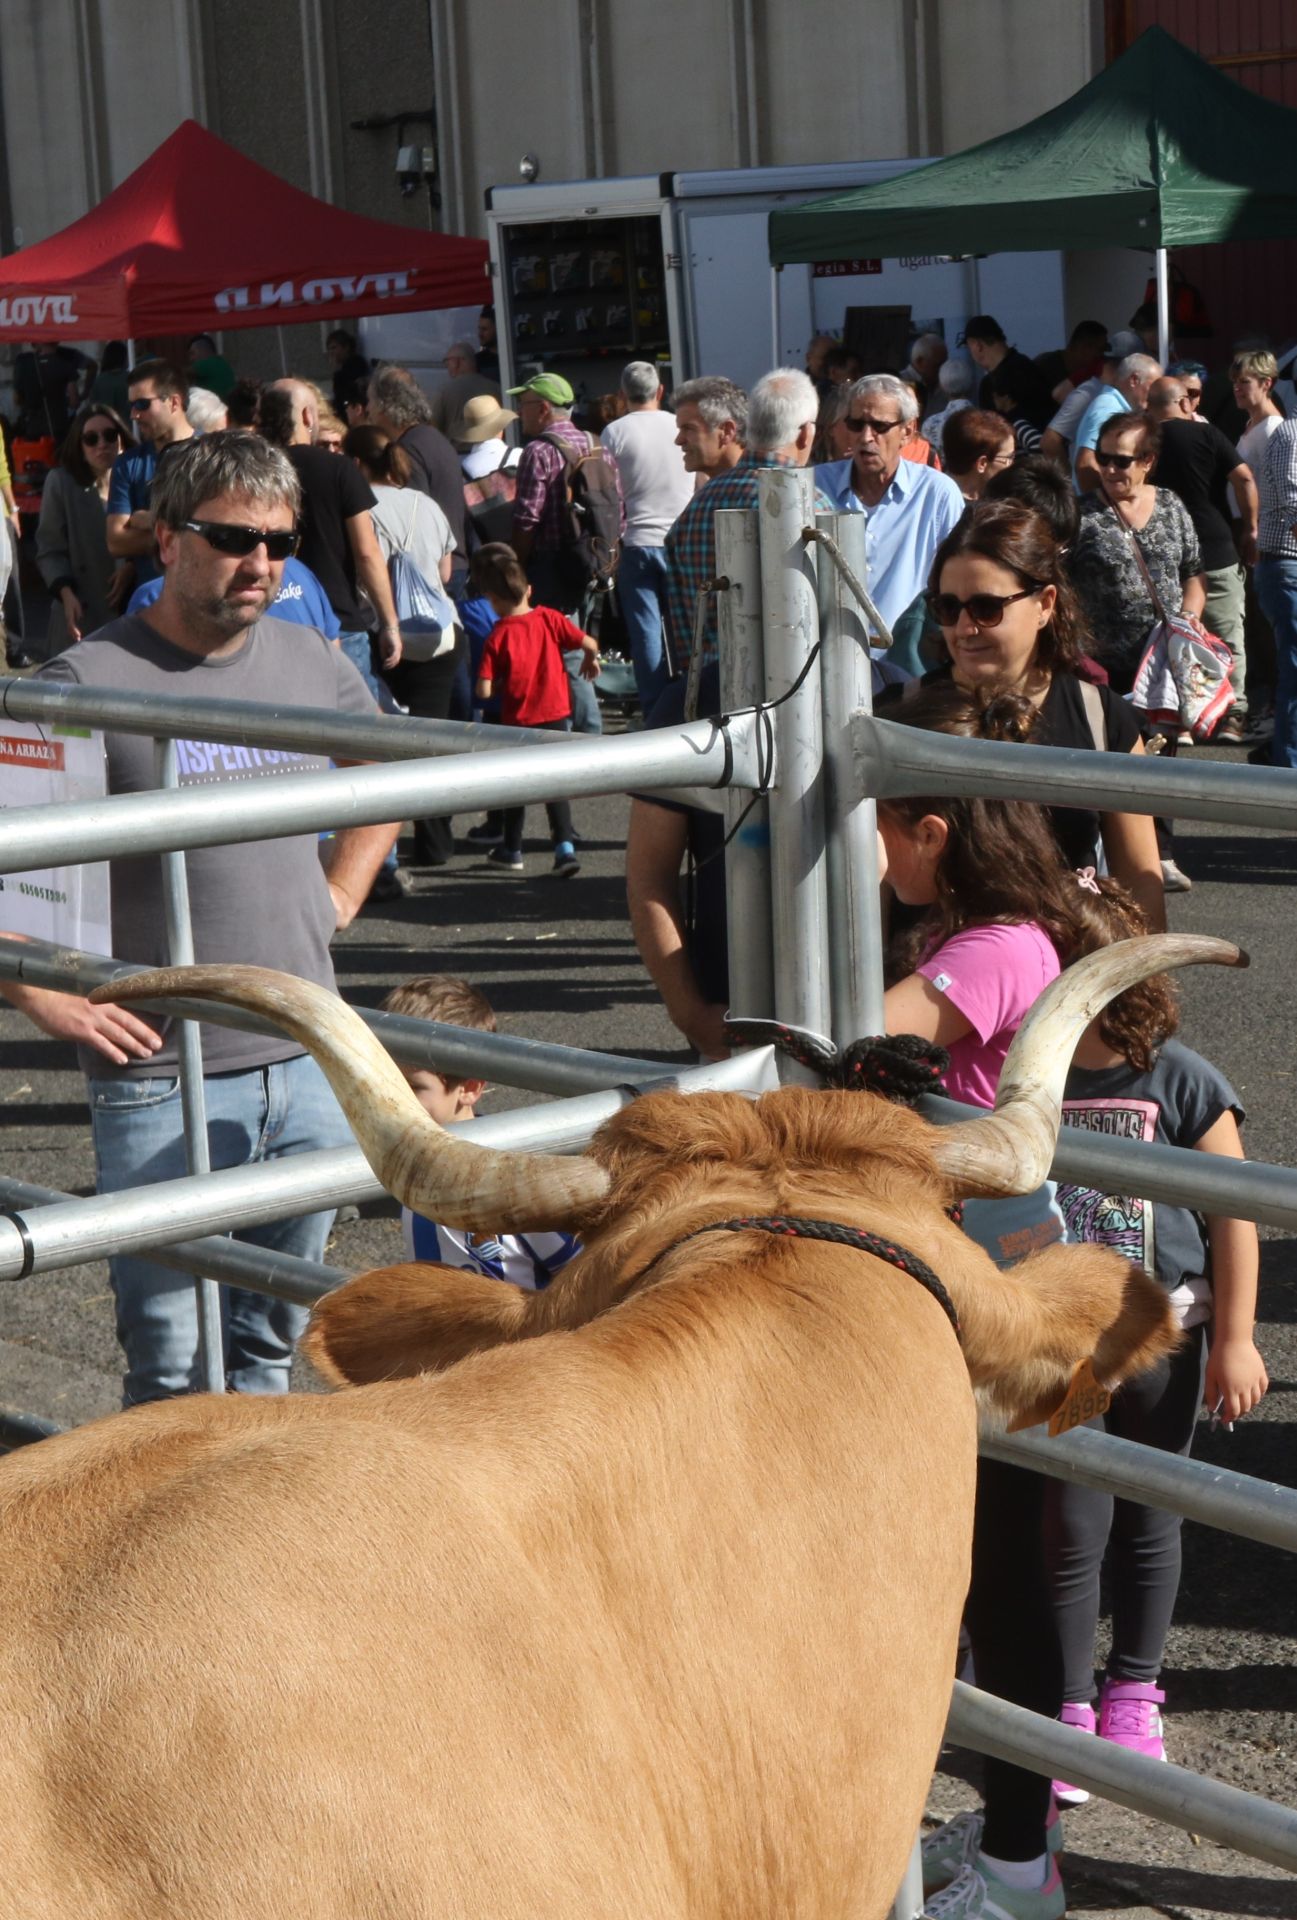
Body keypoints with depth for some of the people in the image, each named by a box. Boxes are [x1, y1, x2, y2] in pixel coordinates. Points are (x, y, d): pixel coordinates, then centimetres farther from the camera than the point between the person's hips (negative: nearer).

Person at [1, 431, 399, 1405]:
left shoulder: (313, 662, 7)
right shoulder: (91, 680, -11)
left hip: (310, 1063, 5)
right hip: (163, 1082, -5)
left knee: (273, 1343, 19)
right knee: (170, 1369, 2)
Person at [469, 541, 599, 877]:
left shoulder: (498, 636, -13)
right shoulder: (550, 618, -6)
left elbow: (484, 690, -17)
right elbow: (589, 643, -9)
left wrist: (500, 685, 5)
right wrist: (591, 660, 13)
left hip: (518, 721, -2)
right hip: (556, 714, 2)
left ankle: (511, 850, 27)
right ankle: (564, 846, -6)